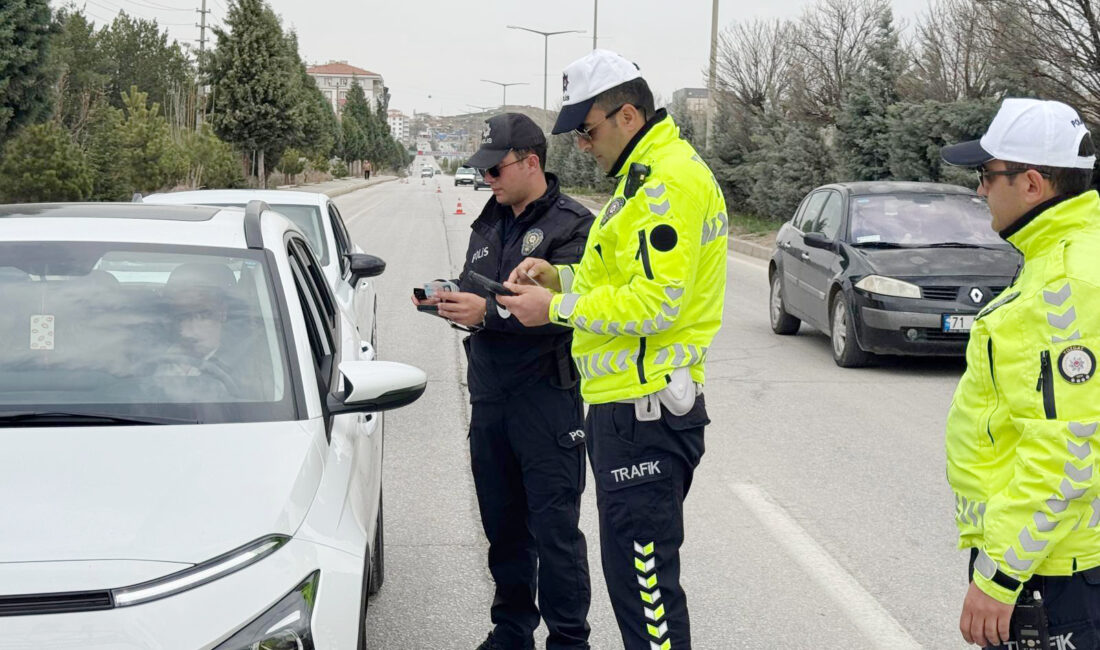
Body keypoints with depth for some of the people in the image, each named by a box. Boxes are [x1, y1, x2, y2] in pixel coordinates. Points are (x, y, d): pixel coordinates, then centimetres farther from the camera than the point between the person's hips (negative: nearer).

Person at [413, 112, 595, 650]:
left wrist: (489, 311, -24)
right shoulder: (490, 224, 16)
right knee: (504, 527, 16)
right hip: (490, 399, 7)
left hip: (547, 401, -7)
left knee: (556, 531, -2)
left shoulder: (572, 225, -8)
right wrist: (450, 300, 0)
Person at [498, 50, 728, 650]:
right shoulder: (643, 176, 18)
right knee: (630, 568, 19)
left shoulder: (671, 181, -17)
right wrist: (559, 275, 9)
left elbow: (654, 302, -24)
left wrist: (556, 308, -16)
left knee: (644, 577, -5)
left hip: (645, 414, -11)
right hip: (627, 405, 11)